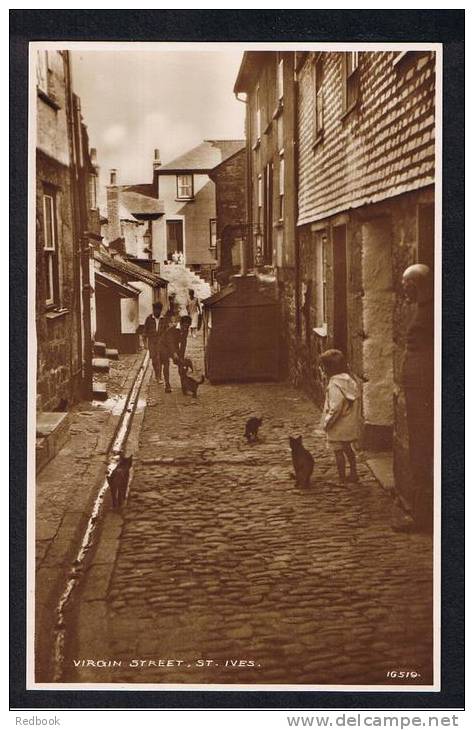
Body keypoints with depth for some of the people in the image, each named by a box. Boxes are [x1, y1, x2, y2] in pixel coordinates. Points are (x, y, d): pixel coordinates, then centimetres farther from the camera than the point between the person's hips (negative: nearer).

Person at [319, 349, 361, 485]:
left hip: (338, 426, -8)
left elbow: (336, 407, -26)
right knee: (347, 448, 23)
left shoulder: (335, 383, -22)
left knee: (338, 451, 4)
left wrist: (327, 422, -16)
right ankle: (353, 474, 34)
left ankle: (342, 479, 11)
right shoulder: (350, 380, 4)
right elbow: (357, 402, 8)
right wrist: (356, 419, 16)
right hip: (351, 423, 8)